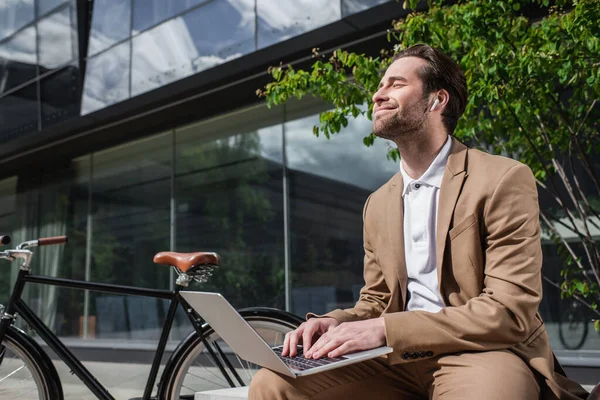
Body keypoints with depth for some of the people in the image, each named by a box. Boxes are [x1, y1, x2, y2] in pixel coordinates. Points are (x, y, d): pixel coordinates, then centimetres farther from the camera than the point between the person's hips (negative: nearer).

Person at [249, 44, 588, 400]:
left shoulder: (504, 180, -6)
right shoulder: (378, 204, 14)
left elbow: (510, 313, -13)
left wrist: (386, 328, -20)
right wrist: (336, 322, -6)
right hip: (400, 358, 5)